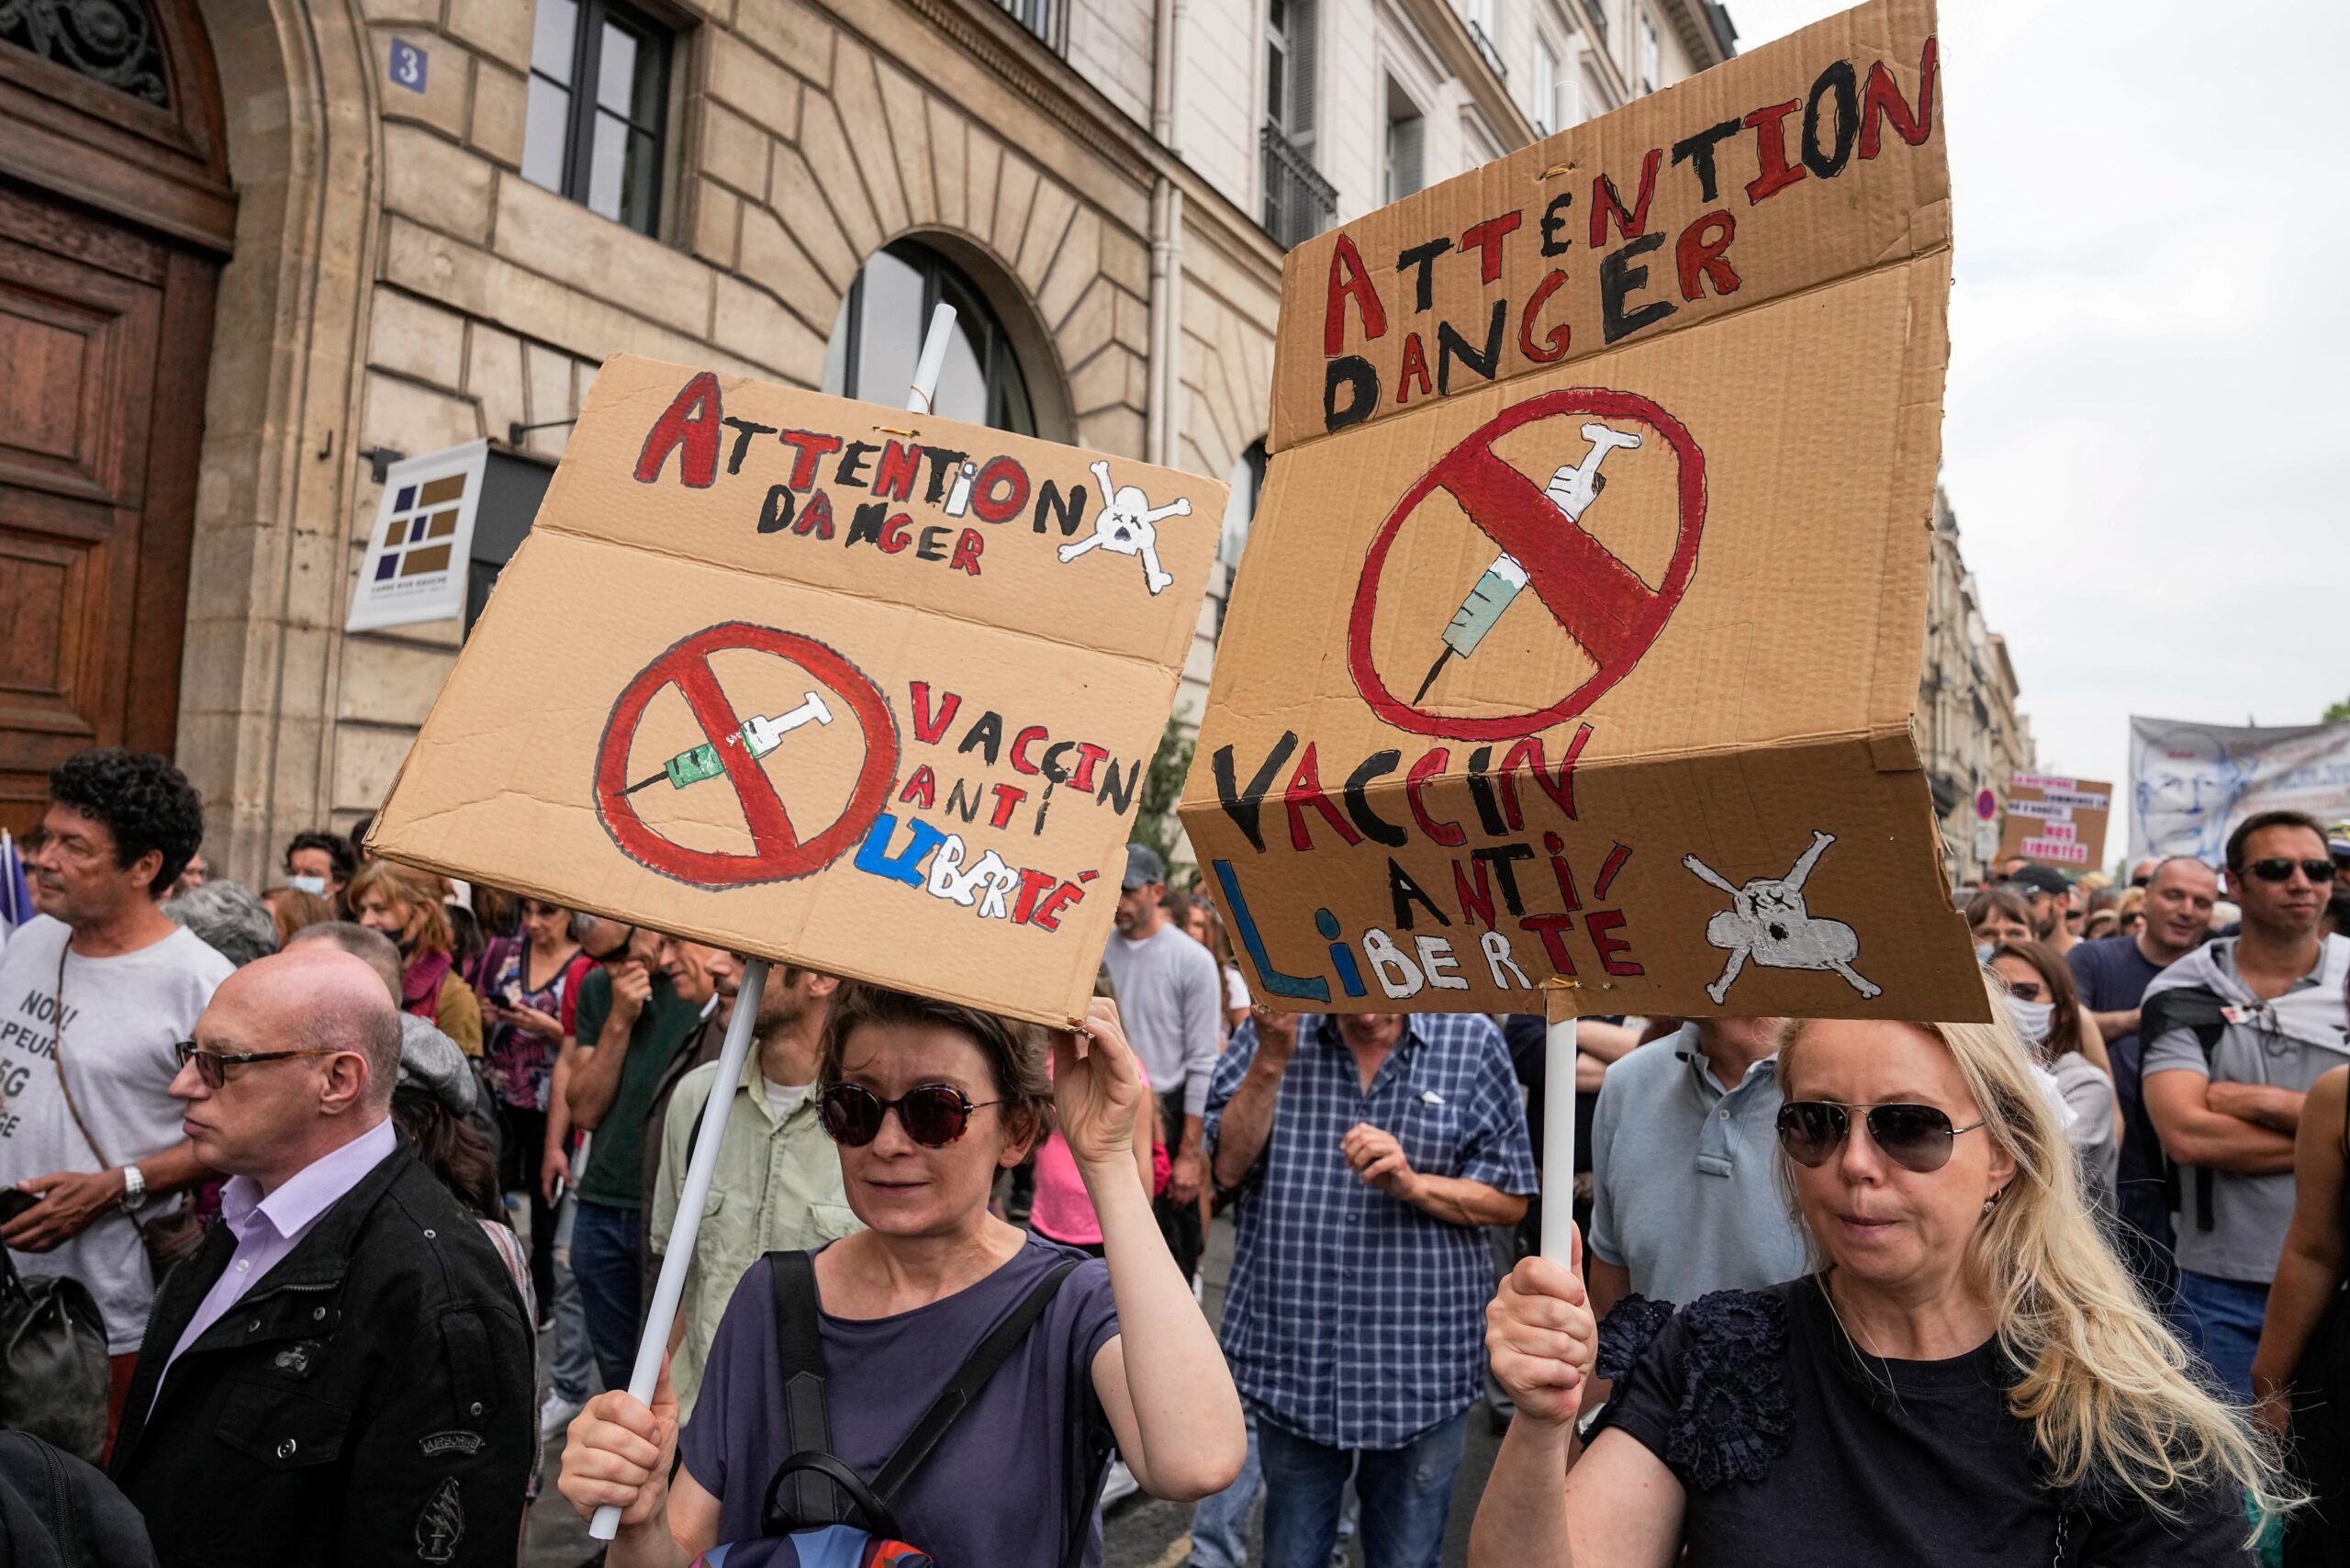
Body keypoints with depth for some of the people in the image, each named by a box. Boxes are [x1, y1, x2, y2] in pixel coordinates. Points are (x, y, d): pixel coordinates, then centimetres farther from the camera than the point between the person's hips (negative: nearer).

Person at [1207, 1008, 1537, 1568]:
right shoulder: (1274, 1024, -3)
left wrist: (1412, 1184, -19)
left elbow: (1509, 1200, -2)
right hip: (1292, 1355, 1)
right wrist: (1272, 1057, -20)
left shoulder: (1472, 1041, -5)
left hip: (1419, 1372, 0)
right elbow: (1230, 1165, -9)